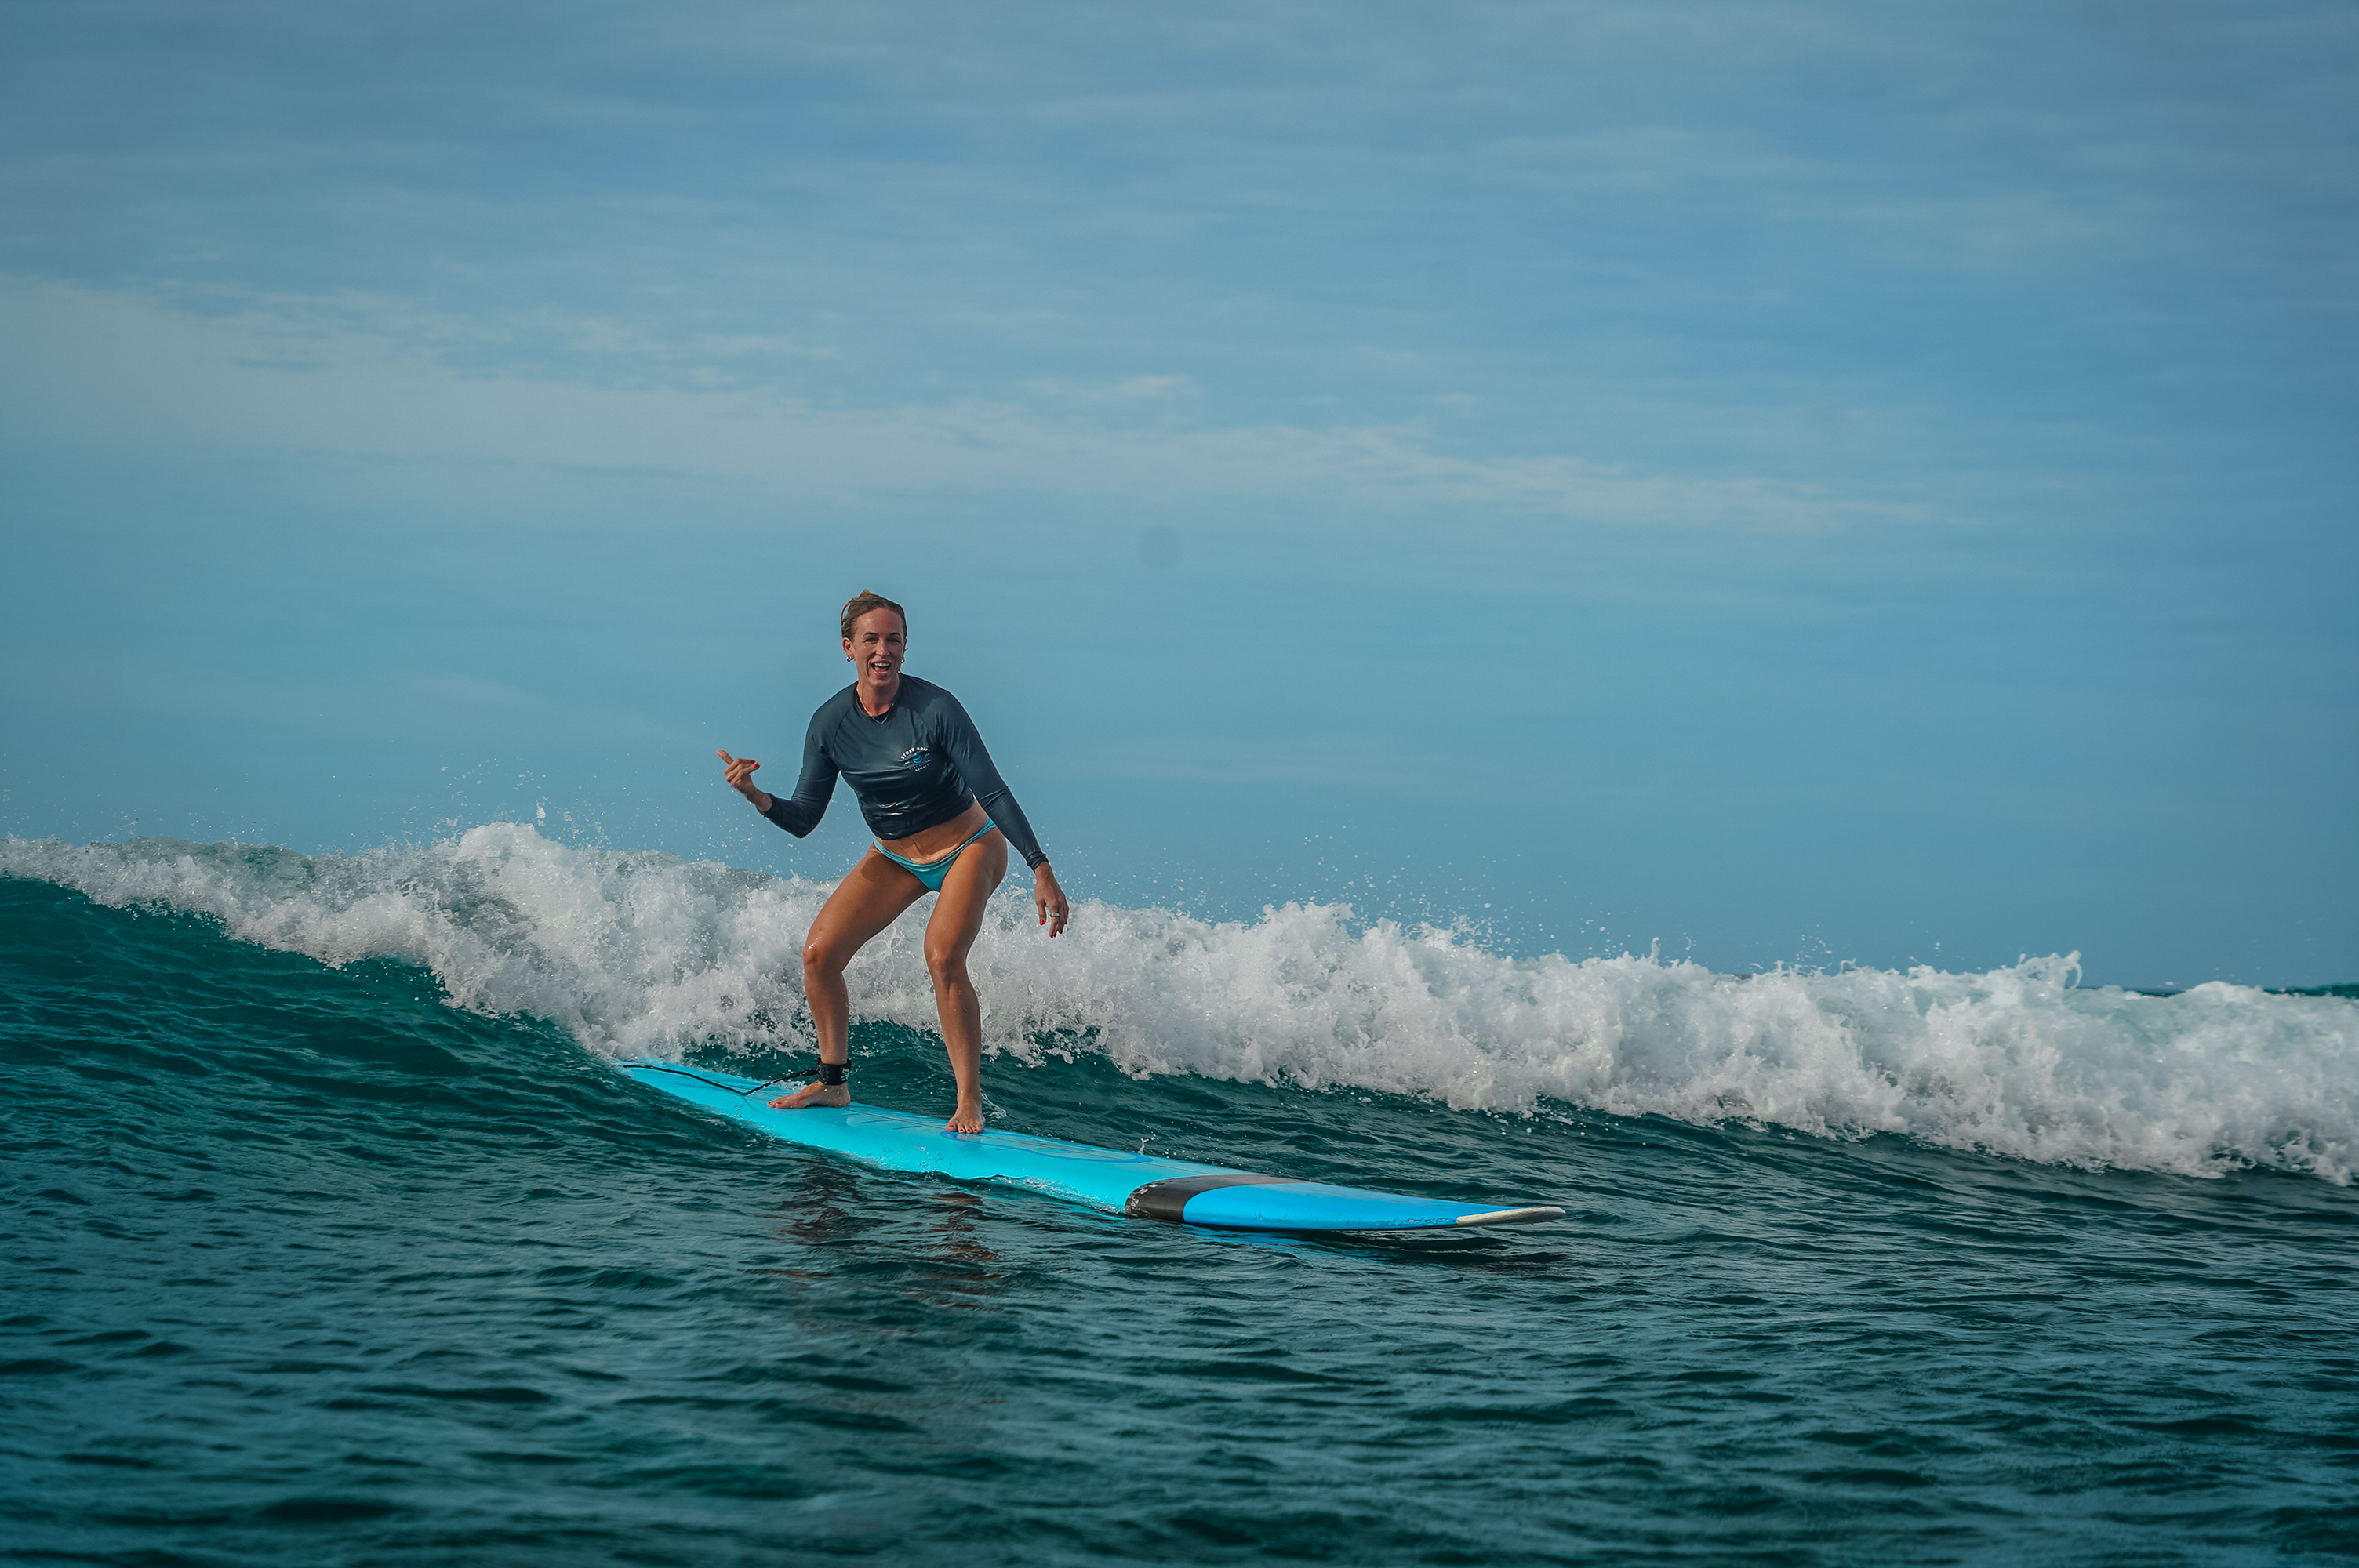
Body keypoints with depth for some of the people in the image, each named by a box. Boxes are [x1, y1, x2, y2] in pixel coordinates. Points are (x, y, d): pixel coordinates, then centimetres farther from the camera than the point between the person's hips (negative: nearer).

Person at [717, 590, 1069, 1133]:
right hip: (894, 857, 5)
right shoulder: (830, 722, -12)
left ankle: (970, 1103, -19)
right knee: (819, 952, -6)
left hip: (967, 848, -5)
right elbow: (803, 819, -6)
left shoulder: (934, 708, -24)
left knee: (943, 956, -28)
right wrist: (757, 797, -27)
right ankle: (832, 1083, 14)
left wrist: (1041, 870, -23)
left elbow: (993, 792, -20)